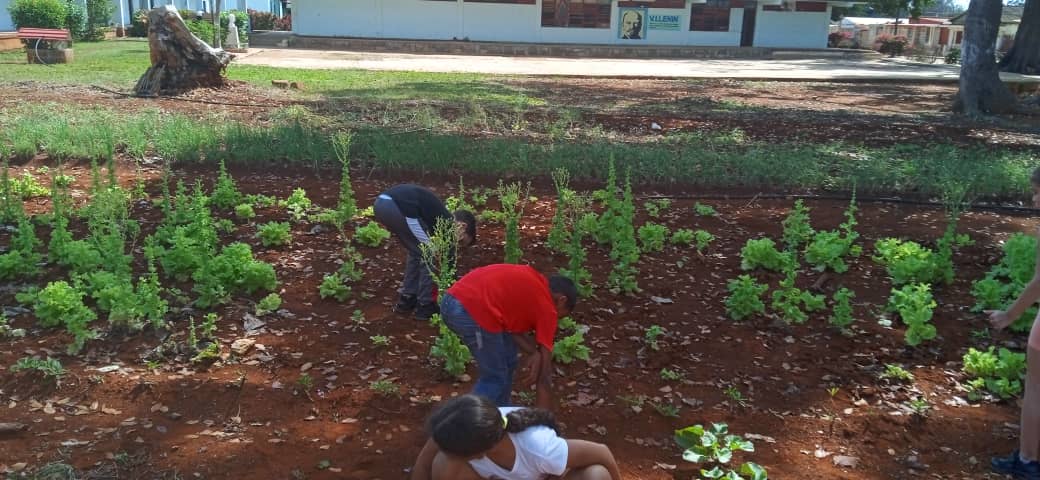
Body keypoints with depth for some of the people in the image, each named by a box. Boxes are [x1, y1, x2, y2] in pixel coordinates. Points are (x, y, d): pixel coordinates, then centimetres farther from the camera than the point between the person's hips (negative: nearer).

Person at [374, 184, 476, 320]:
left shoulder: (440, 217, 31)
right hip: (400, 206, -9)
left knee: (416, 253, 26)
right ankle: (425, 305, 16)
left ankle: (406, 299, 31)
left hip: (381, 202, 9)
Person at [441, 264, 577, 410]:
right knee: (495, 378, 10)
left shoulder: (531, 282, 26)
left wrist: (534, 353, 7)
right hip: (474, 310, -9)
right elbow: (544, 377, 11)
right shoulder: (547, 308, 7)